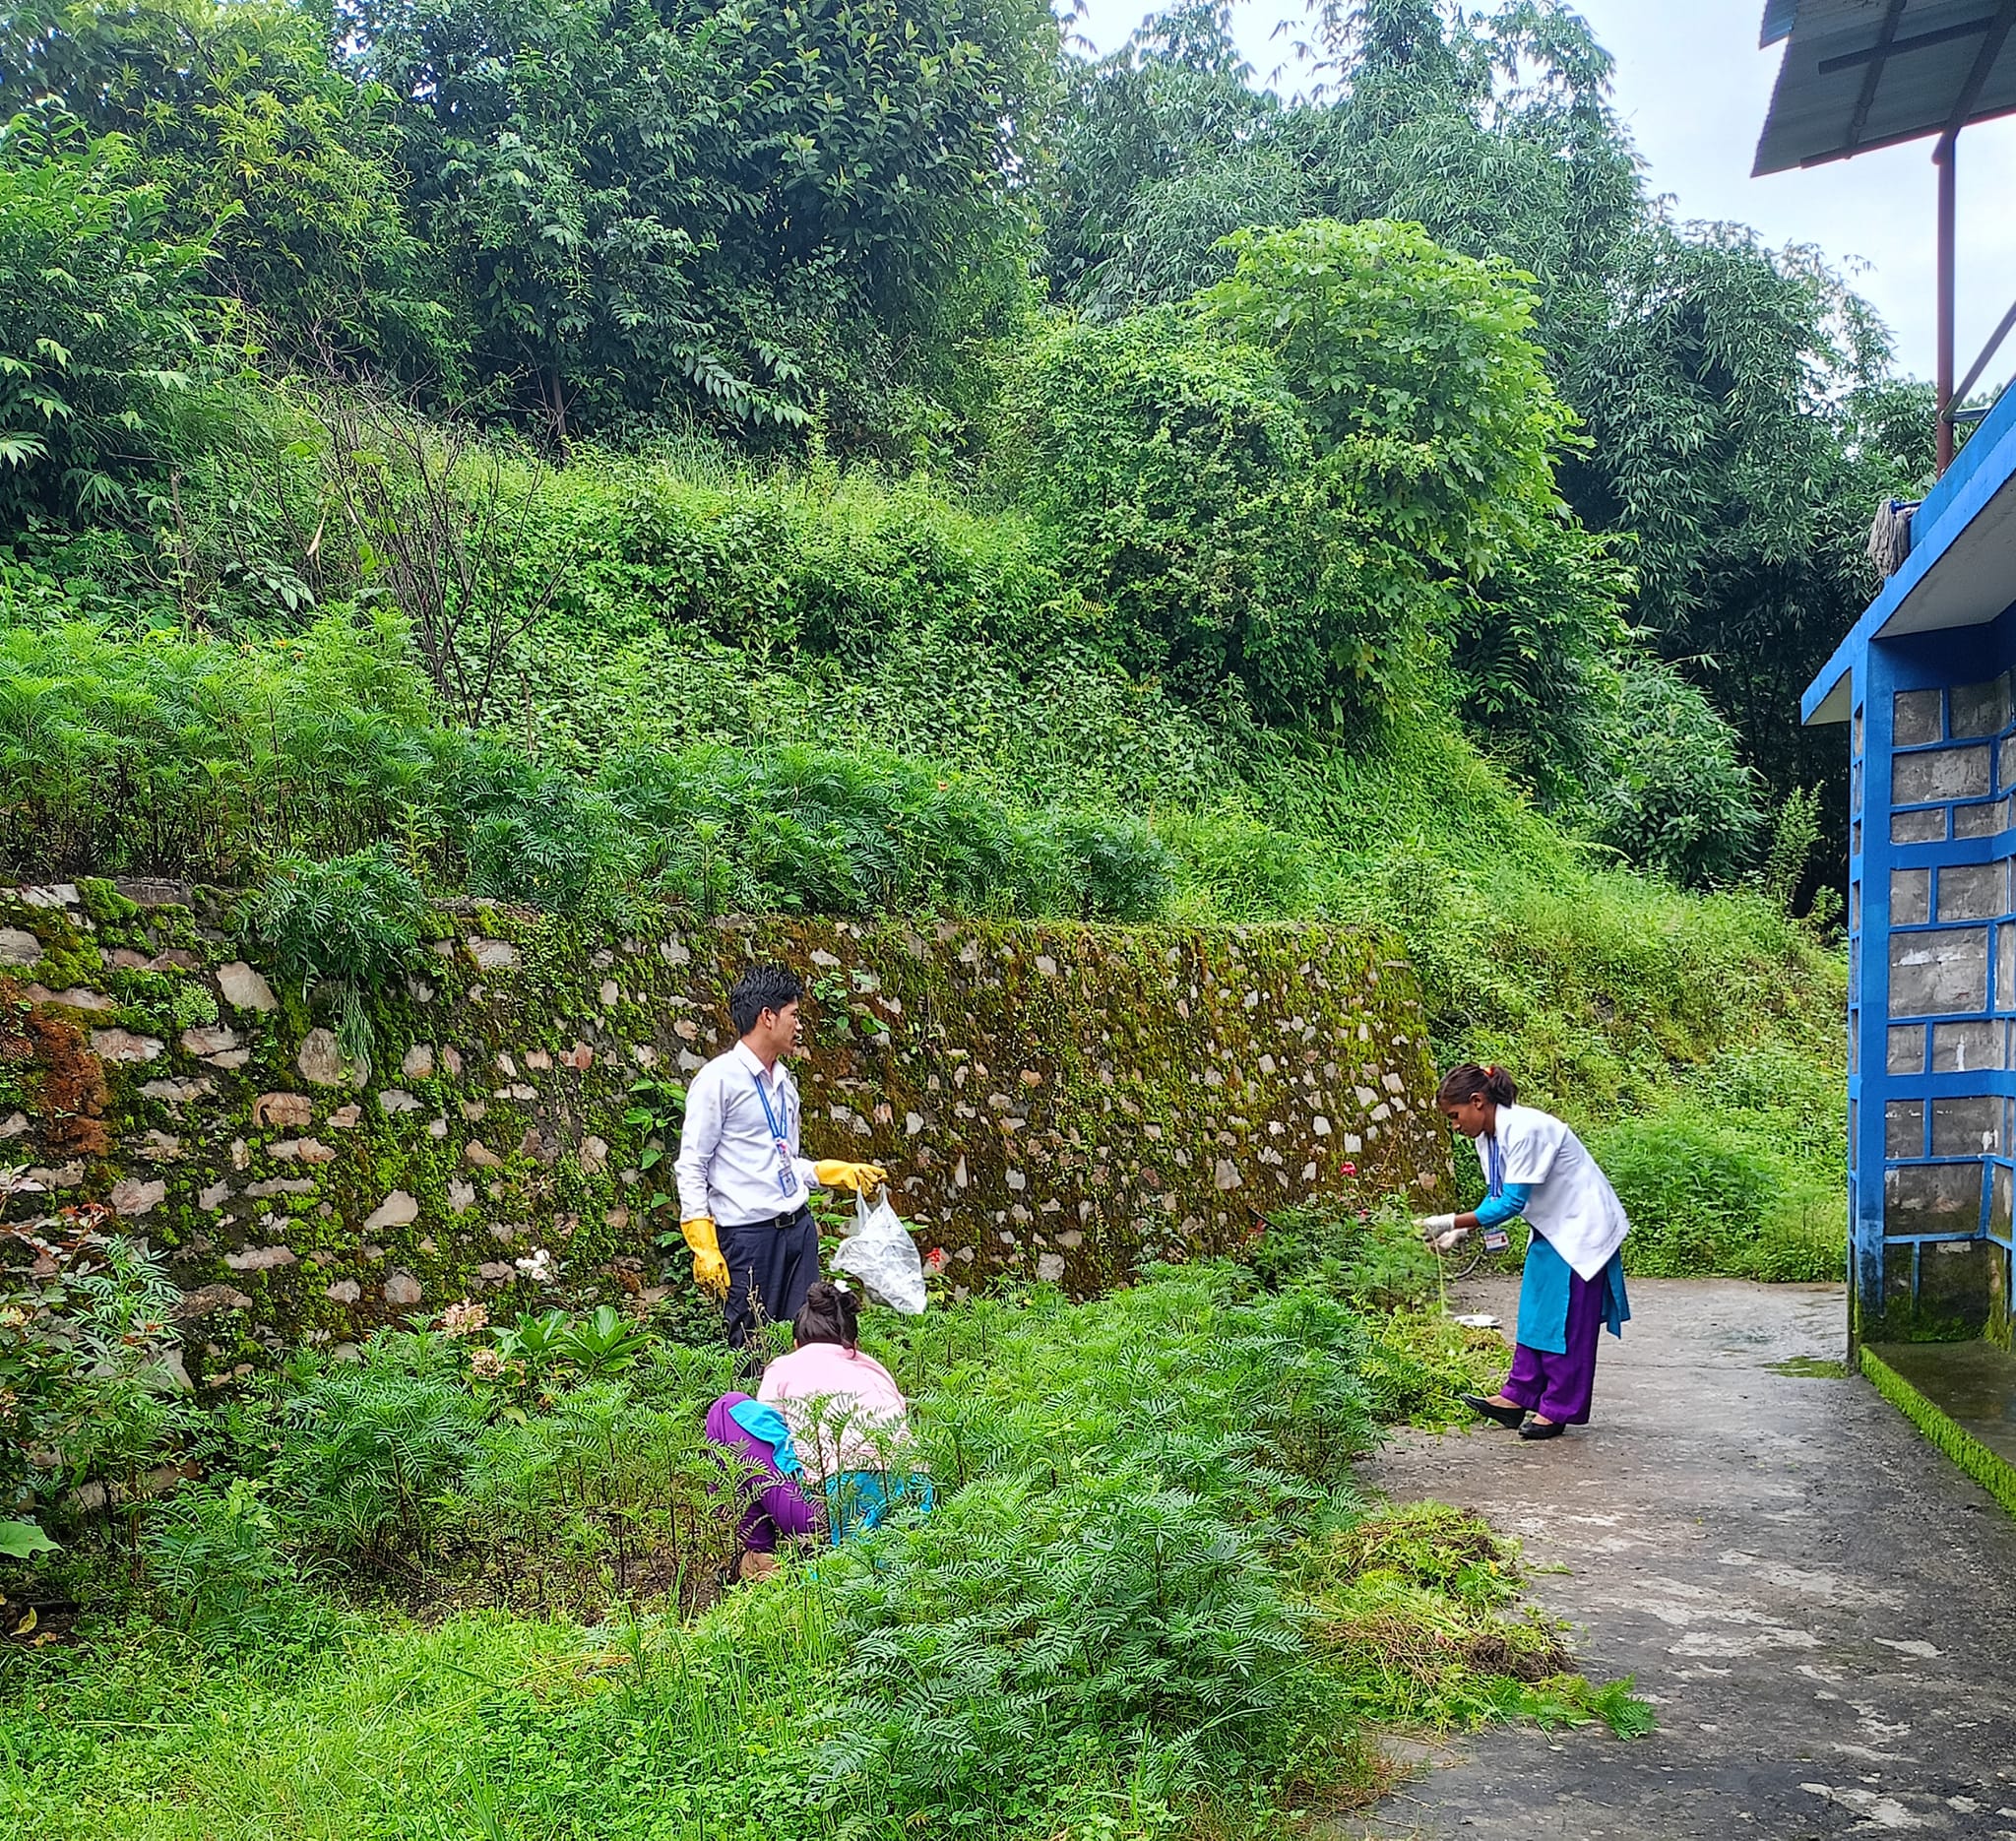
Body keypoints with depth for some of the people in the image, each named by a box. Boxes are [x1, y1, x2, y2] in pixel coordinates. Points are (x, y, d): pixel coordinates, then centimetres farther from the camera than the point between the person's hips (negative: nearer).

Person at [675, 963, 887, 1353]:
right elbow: (691, 1168, -9)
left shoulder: (785, 1081, 16)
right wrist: (705, 1250, -15)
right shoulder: (718, 1079, -8)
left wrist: (844, 1173, 18)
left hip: (799, 1227, 7)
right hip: (749, 1233, -7)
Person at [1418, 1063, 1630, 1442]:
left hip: (1583, 1228, -9)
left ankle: (1558, 1409, 5)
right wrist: (1458, 1233, -7)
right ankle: (1517, 1398, 14)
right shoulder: (1488, 1137, 2)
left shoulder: (1524, 1130, -27)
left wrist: (1452, 1222, -27)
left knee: (1567, 1322, -3)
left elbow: (1511, 1203, -28)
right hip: (1551, 1230, 9)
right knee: (1534, 1314, 9)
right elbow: (1497, 1198, 7)